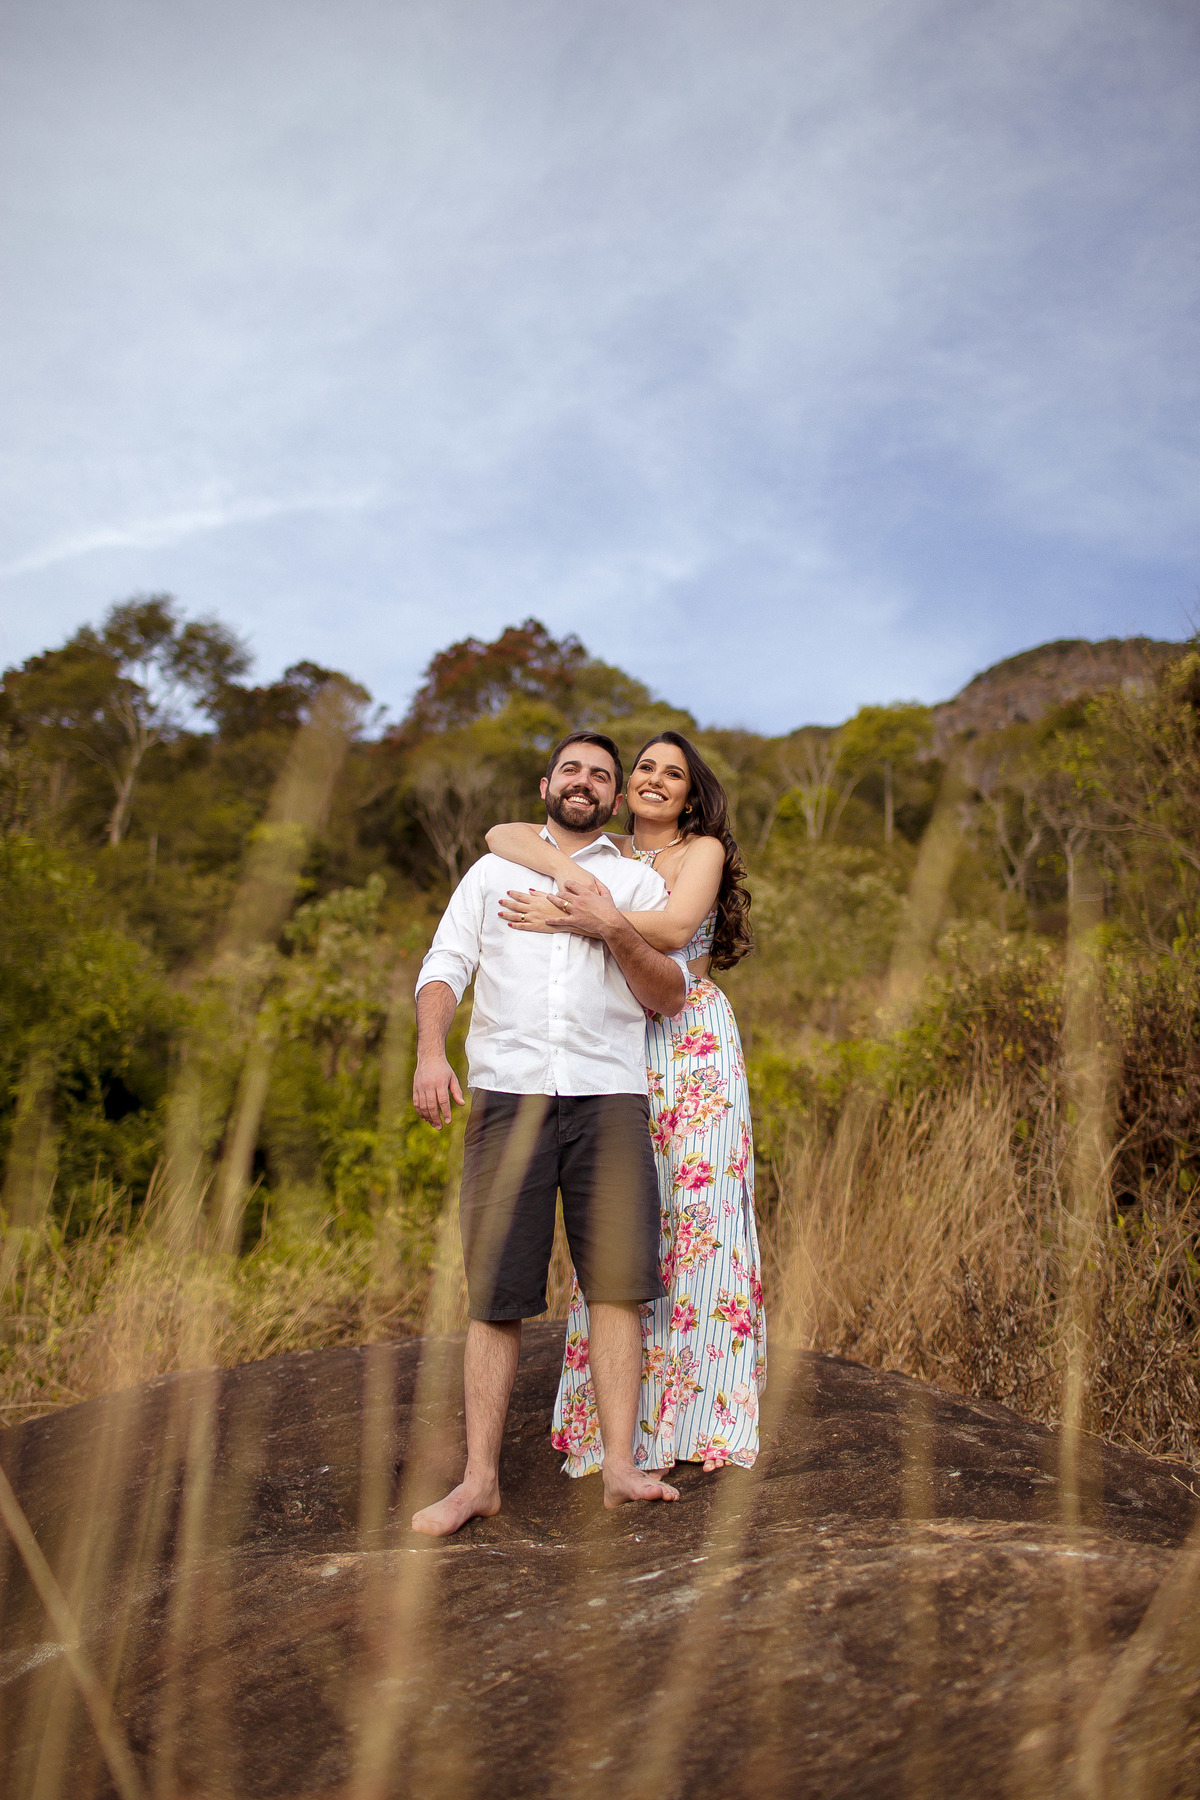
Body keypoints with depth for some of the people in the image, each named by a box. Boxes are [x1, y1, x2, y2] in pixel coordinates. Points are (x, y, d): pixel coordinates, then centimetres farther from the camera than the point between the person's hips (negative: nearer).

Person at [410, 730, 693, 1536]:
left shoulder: (638, 882, 17)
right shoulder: (493, 872, 20)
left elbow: (670, 995, 9)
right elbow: (444, 967, 9)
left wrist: (614, 928, -7)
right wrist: (431, 1053, -9)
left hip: (609, 1096, 0)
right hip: (508, 1093, 0)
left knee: (617, 1280, -7)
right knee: (495, 1293, -2)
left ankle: (619, 1466, 0)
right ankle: (480, 1478, 4)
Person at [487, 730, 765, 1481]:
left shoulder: (703, 850, 3)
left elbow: (675, 927, -17)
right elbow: (502, 833, 1)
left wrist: (567, 916, -21)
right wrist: (567, 870, -17)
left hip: (695, 1044, -2)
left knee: (698, 1214, -4)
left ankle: (701, 1410, 7)